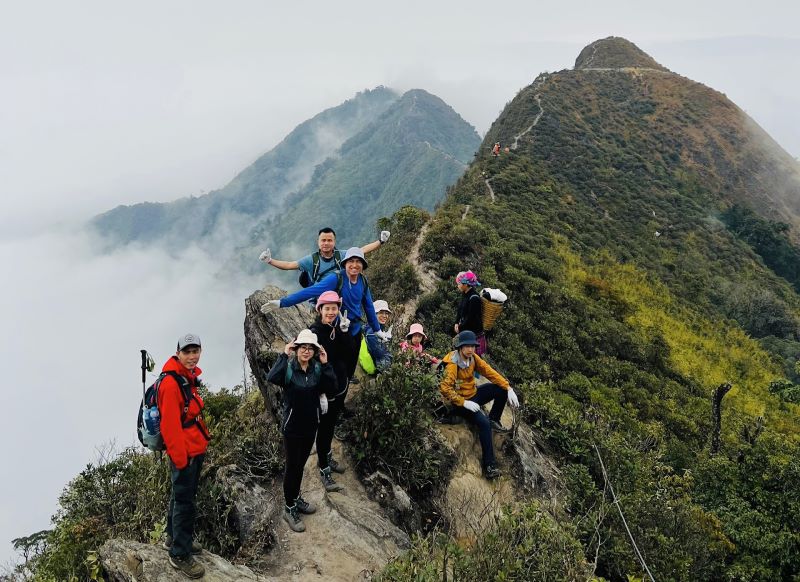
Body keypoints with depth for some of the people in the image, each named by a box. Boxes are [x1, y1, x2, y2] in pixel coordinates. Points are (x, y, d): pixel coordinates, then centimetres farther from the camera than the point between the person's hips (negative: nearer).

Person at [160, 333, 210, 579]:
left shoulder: (189, 377, 7)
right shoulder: (171, 383, -23)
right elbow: (170, 426, -24)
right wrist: (180, 459, -20)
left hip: (195, 448, 10)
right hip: (184, 453, -9)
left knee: (182, 494, 23)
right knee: (185, 501, 2)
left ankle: (174, 538, 41)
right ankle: (180, 555, 16)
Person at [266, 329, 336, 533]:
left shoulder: (317, 368, -4)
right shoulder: (288, 367, -16)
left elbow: (331, 389, -15)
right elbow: (271, 378, -37)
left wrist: (325, 364, -21)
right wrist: (284, 355, -36)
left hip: (311, 425, 5)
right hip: (292, 426, -4)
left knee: (301, 464, 21)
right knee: (292, 466, 4)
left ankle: (296, 498, 40)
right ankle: (289, 509, 18)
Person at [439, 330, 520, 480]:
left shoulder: (473, 357, -3)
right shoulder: (452, 364, -24)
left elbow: (489, 372, -3)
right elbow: (445, 388, -29)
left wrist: (509, 388, -12)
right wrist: (464, 403, -31)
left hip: (474, 394, 7)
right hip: (461, 402, -7)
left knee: (502, 389, -6)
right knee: (483, 423, -28)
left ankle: (494, 420, 13)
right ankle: (489, 465, -21)